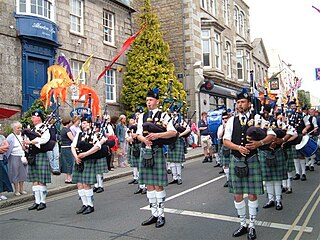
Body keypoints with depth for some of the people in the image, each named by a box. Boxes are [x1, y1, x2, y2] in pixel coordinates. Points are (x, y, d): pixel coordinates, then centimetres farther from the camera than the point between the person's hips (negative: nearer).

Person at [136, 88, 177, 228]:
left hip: (157, 151, -5)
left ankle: (161, 215, 12)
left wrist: (157, 135, -23)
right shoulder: (142, 116, 13)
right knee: (149, 185, 9)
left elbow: (173, 132, -11)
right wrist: (144, 139, -14)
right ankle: (154, 214, 20)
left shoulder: (163, 115, -2)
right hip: (145, 152, 5)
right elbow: (138, 134, 8)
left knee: (158, 185, 0)